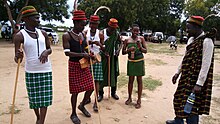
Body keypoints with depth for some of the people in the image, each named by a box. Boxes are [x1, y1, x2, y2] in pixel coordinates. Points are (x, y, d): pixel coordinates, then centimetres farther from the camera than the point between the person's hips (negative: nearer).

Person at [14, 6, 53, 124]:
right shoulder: (19, 36, -9)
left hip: (46, 70, 3)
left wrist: (46, 52, -11)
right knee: (34, 98, 10)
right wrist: (18, 57, -36)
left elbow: (50, 49, 12)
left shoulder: (43, 33, 3)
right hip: (31, 71, -2)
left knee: (45, 97, 0)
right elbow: (17, 58, -12)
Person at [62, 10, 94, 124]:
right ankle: (73, 114, 24)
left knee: (90, 88, 9)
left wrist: (88, 55, -2)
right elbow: (67, 52, -18)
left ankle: (82, 106, 36)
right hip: (74, 65, -6)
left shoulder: (82, 35, 9)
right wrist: (82, 54, -24)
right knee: (75, 91, 3)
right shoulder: (67, 36, -11)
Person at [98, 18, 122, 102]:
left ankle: (113, 92, 24)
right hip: (104, 57, -3)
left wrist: (118, 49, -3)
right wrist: (104, 53, -29)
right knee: (102, 74, 0)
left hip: (113, 57, 4)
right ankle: (100, 94, 14)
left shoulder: (116, 34, 1)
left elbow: (120, 42, 15)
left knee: (114, 75, 8)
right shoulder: (102, 33, -10)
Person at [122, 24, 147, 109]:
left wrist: (140, 47, -20)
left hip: (139, 61, -1)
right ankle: (129, 98, 26)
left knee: (139, 80, 6)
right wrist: (129, 50, -17)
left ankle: (139, 100, 16)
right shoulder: (127, 40, 0)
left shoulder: (141, 39, -2)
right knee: (131, 80, 9)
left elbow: (145, 51, -1)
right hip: (131, 61, 1)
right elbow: (123, 52, 3)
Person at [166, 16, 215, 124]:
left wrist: (199, 84, -23)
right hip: (186, 77, 9)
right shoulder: (191, 39, 10)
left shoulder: (206, 41, -16)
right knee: (180, 98, 19)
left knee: (192, 104, 1)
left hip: (196, 79, -9)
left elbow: (206, 64, -21)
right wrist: (178, 73, 17)